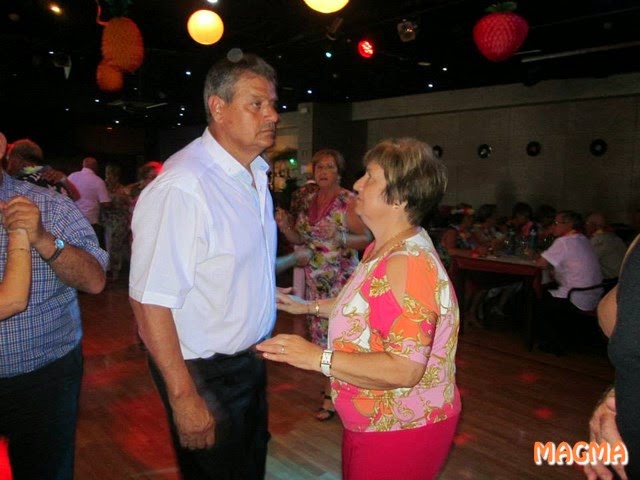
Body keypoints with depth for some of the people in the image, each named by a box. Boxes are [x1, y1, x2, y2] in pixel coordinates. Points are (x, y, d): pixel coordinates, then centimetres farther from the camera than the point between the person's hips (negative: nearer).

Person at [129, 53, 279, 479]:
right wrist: (184, 395, -24)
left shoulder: (256, 174, 3)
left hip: (250, 359, 9)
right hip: (205, 373, -8)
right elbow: (151, 301, -27)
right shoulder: (182, 187, -26)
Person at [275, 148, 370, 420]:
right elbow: (298, 239, 12)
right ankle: (334, 384, 31)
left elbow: (366, 239, -10)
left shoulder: (348, 201, -9)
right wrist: (284, 225, -7)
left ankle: (332, 395, 12)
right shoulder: (307, 200, 8)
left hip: (340, 278, -6)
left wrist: (343, 239, -28)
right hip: (314, 276, 6)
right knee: (319, 332, 12)